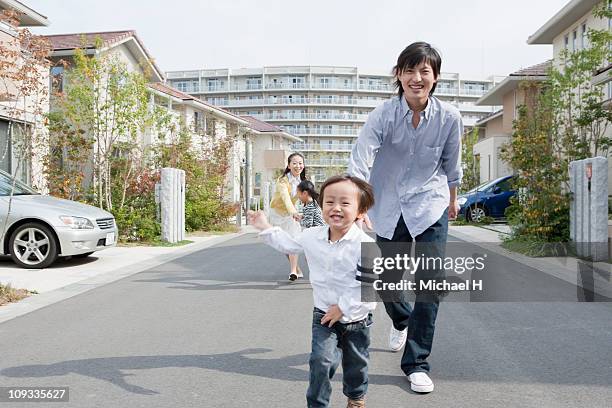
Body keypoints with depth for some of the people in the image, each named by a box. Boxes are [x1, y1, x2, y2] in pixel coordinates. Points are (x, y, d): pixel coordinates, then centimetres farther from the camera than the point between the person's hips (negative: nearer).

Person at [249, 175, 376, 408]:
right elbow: (288, 245, 14)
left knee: (356, 364, 18)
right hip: (324, 315, 2)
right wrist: (266, 228, 11)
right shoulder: (312, 236, -6)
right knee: (321, 360, -12)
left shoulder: (364, 244, -22)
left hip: (356, 318, -2)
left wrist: (344, 307, -20)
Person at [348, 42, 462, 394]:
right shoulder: (383, 114, -17)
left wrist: (452, 199, 19)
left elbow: (452, 163, 6)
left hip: (430, 206, 0)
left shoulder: (449, 117, -12)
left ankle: (417, 362, 8)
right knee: (387, 280, 12)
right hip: (389, 207, 0)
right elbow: (360, 162, -28)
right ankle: (401, 320, 48)